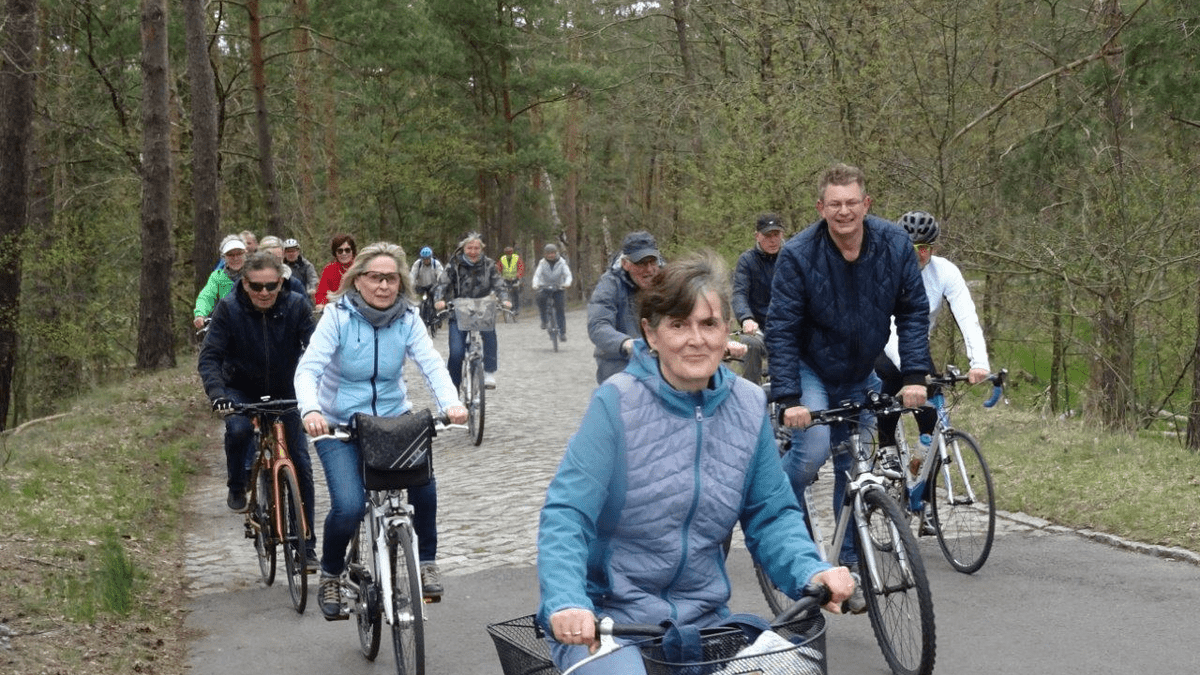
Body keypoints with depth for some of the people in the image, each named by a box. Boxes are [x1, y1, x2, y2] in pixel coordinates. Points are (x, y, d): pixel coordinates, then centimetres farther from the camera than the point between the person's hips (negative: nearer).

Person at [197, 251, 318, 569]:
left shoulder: (296, 306, -17)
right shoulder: (229, 308, -20)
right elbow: (209, 357, -22)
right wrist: (217, 394, -39)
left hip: (285, 393, 1)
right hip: (242, 390, -1)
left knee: (301, 465, -4)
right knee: (238, 429, -34)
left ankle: (306, 545, 8)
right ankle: (237, 488, -3)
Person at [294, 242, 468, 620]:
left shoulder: (407, 318, -5)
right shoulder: (338, 315, -12)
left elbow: (431, 363, -16)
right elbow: (308, 369, -20)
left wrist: (450, 403, -36)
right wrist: (311, 410, -40)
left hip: (394, 418, 2)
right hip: (339, 425, -2)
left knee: (423, 481, -25)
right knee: (349, 507, -21)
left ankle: (427, 561, -1)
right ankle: (330, 576, 8)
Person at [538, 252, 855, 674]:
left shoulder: (749, 406, 1)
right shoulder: (617, 402, -12)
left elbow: (771, 514, 5)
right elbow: (567, 514, -19)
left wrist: (811, 573, -15)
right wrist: (566, 602, -36)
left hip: (702, 621, 4)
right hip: (606, 621, -4)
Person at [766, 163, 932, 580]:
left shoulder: (895, 245, -14)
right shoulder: (798, 255, -22)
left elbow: (914, 313, -6)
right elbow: (781, 330, -20)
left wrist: (915, 376, -17)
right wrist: (789, 398, -27)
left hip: (859, 378, 4)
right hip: (809, 369, -3)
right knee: (813, 450, -25)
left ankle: (850, 564, 19)